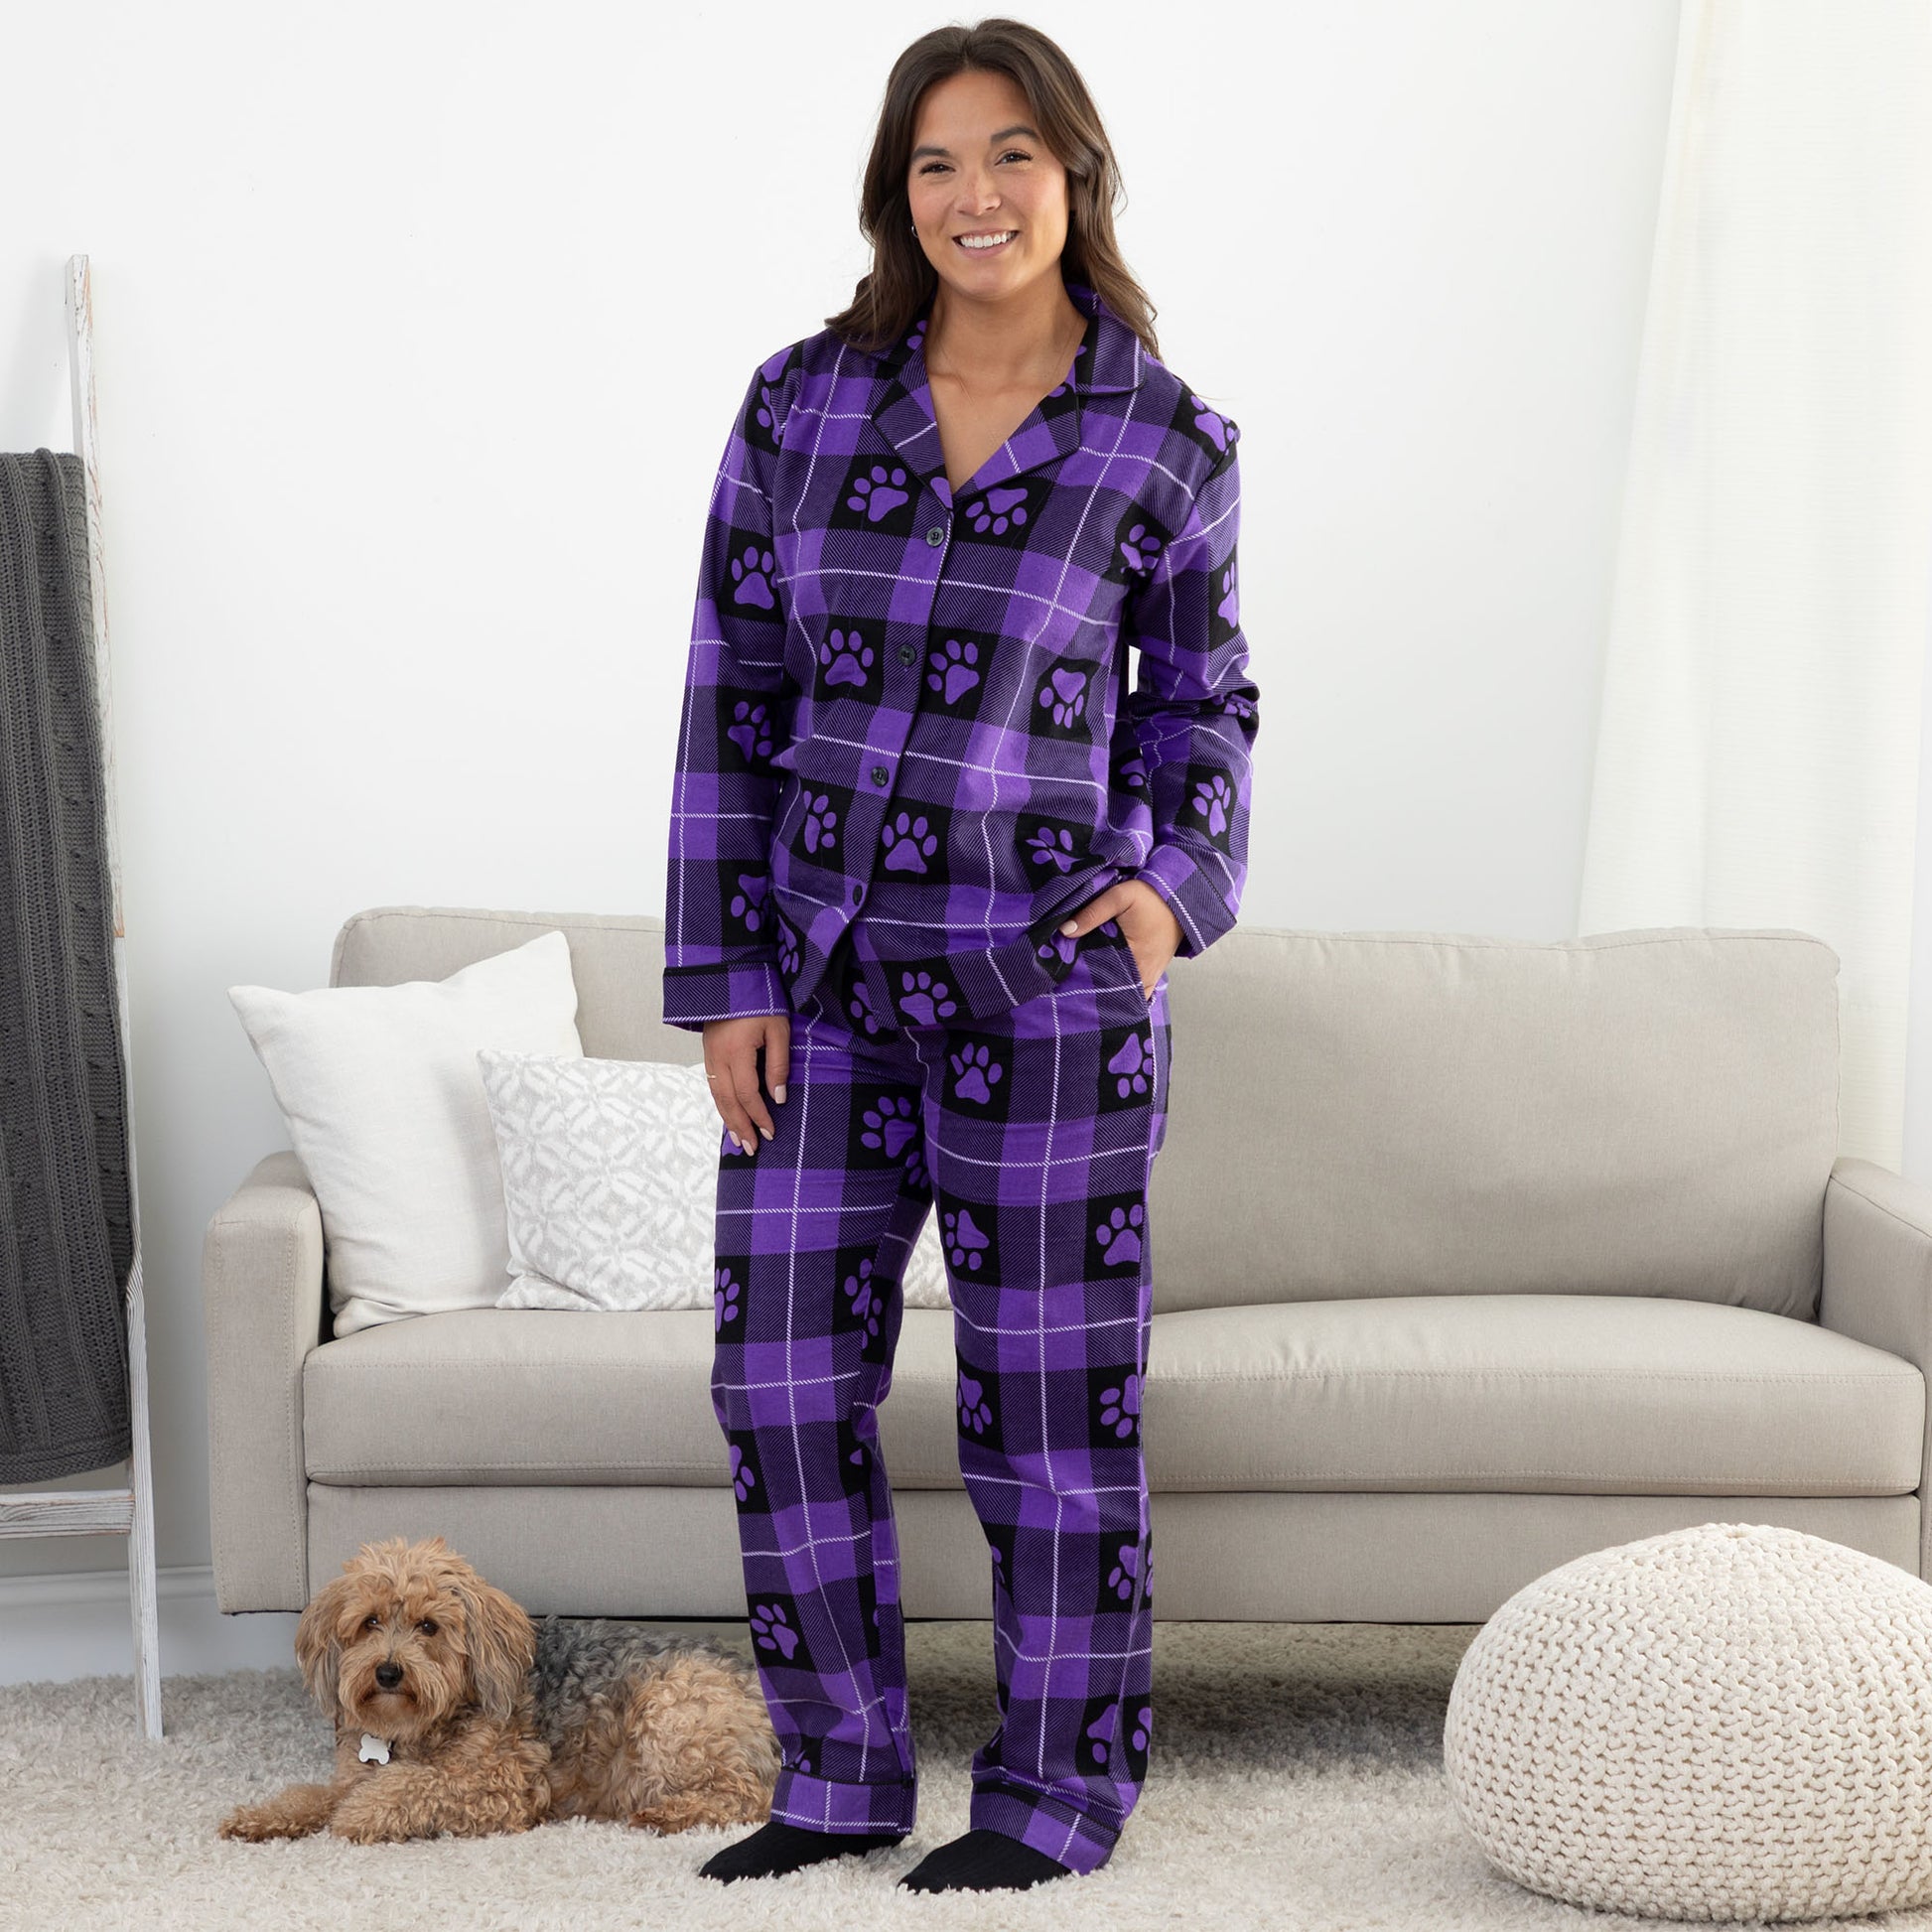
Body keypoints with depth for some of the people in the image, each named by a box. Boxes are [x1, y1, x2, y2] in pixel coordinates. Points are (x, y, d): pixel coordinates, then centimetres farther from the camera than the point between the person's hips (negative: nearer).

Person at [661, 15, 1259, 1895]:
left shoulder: (1167, 441, -4)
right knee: (784, 1376, 6)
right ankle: (842, 1774, 23)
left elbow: (1200, 693, 11)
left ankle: (1060, 1785, 21)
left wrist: (1176, 875, -6)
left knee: (1049, 1387, 5)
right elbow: (733, 696, 2)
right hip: (825, 967, 3)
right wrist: (725, 976, -2)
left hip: (1043, 969, -3)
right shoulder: (802, 402, 0)